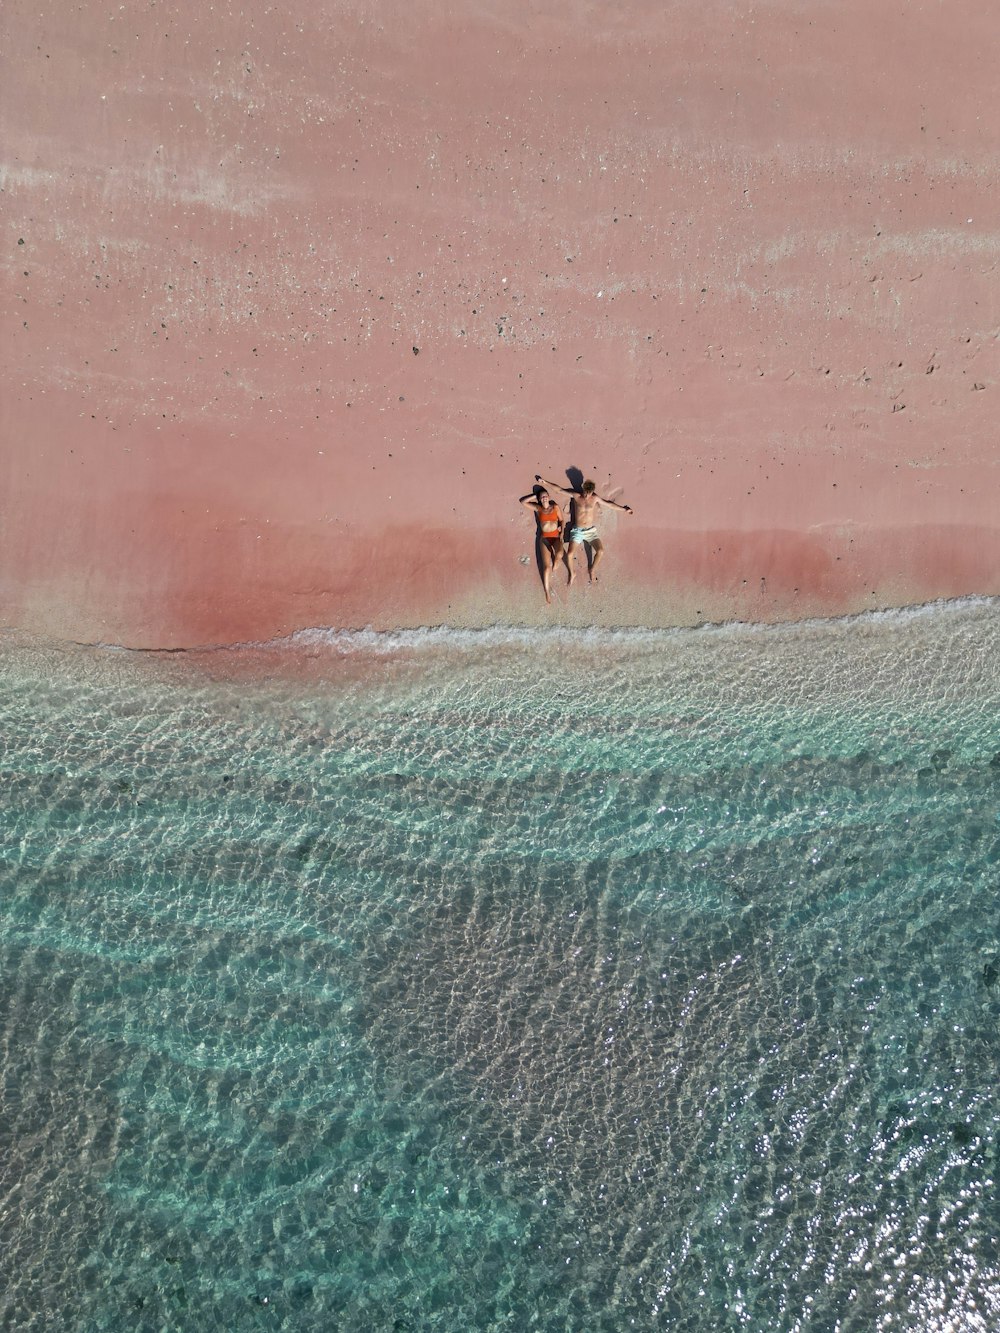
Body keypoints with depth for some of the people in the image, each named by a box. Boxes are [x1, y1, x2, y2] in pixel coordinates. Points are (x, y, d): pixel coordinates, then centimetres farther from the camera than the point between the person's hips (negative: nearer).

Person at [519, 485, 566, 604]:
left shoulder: (555, 507, 7)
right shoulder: (538, 508, 7)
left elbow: (562, 520, 12)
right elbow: (523, 502, 7)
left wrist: (562, 531, -3)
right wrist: (535, 495, 9)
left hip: (556, 536, 0)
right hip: (544, 538, 0)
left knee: (559, 554, -34)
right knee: (547, 566, -12)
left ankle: (555, 565, 3)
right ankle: (547, 591, -5)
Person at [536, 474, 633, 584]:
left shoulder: (595, 498, 2)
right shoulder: (576, 496, -1)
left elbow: (609, 504, 12)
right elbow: (559, 489, 4)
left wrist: (624, 509, 14)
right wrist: (545, 482, 6)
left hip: (591, 531, 1)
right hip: (577, 531, -1)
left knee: (600, 551, -21)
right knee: (569, 554, -19)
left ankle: (592, 569, 6)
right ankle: (572, 572, 11)